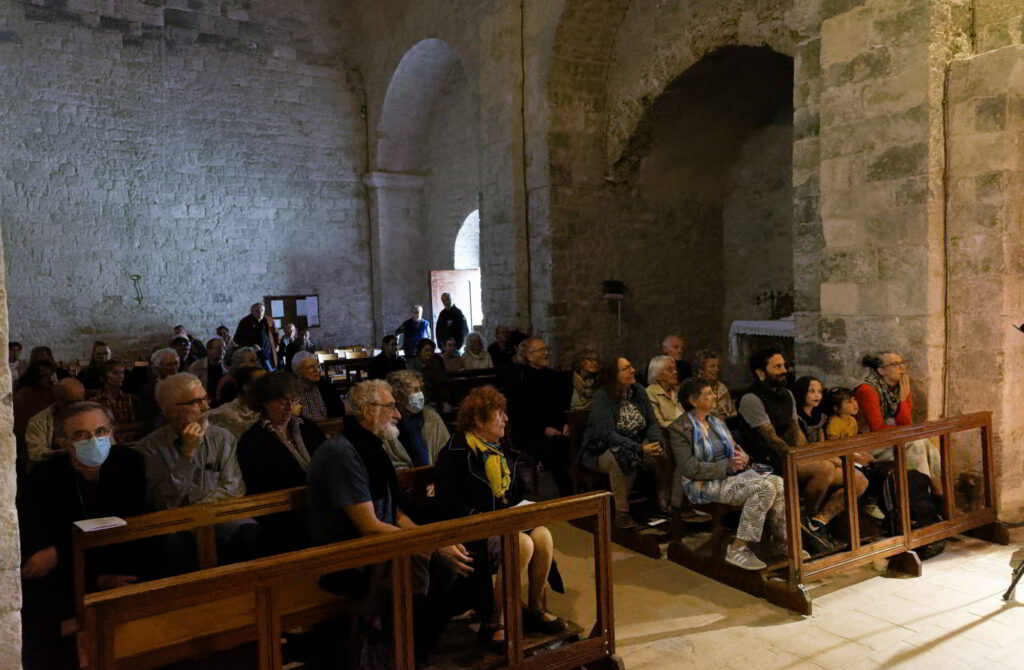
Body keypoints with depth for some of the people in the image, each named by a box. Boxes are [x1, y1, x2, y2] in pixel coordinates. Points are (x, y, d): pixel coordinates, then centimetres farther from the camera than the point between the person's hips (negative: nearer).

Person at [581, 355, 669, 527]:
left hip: (636, 444, 6)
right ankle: (621, 513, -25)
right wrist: (640, 448, -32)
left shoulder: (638, 390, 2)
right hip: (603, 451, -6)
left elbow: (652, 422, 2)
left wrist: (656, 442, -20)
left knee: (664, 453, -18)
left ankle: (665, 503, 1)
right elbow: (608, 434, -24)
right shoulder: (602, 397, -17)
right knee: (622, 459, -37)